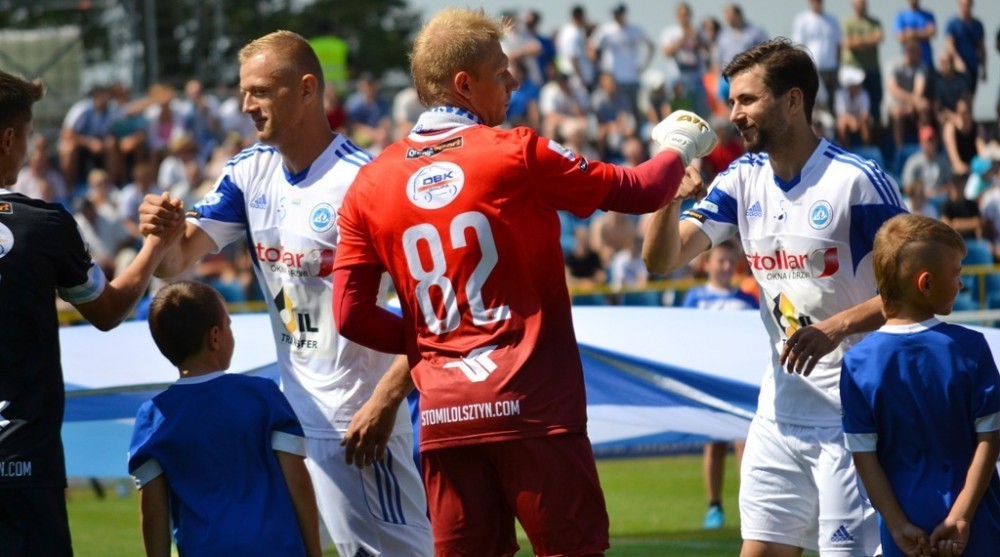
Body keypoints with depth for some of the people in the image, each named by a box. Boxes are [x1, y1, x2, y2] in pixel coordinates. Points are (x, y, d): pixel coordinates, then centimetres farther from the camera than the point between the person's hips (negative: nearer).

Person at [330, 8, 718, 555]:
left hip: (443, 417, 4)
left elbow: (351, 316, 4)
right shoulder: (517, 155, -6)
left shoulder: (369, 185, 6)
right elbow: (636, 191, 3)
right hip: (531, 407, -4)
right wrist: (676, 149, 24)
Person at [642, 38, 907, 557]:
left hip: (854, 411, -6)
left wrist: (836, 328, -24)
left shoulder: (859, 181, -12)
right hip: (781, 410, 6)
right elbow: (661, 260, 1)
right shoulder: (743, 179, 6)